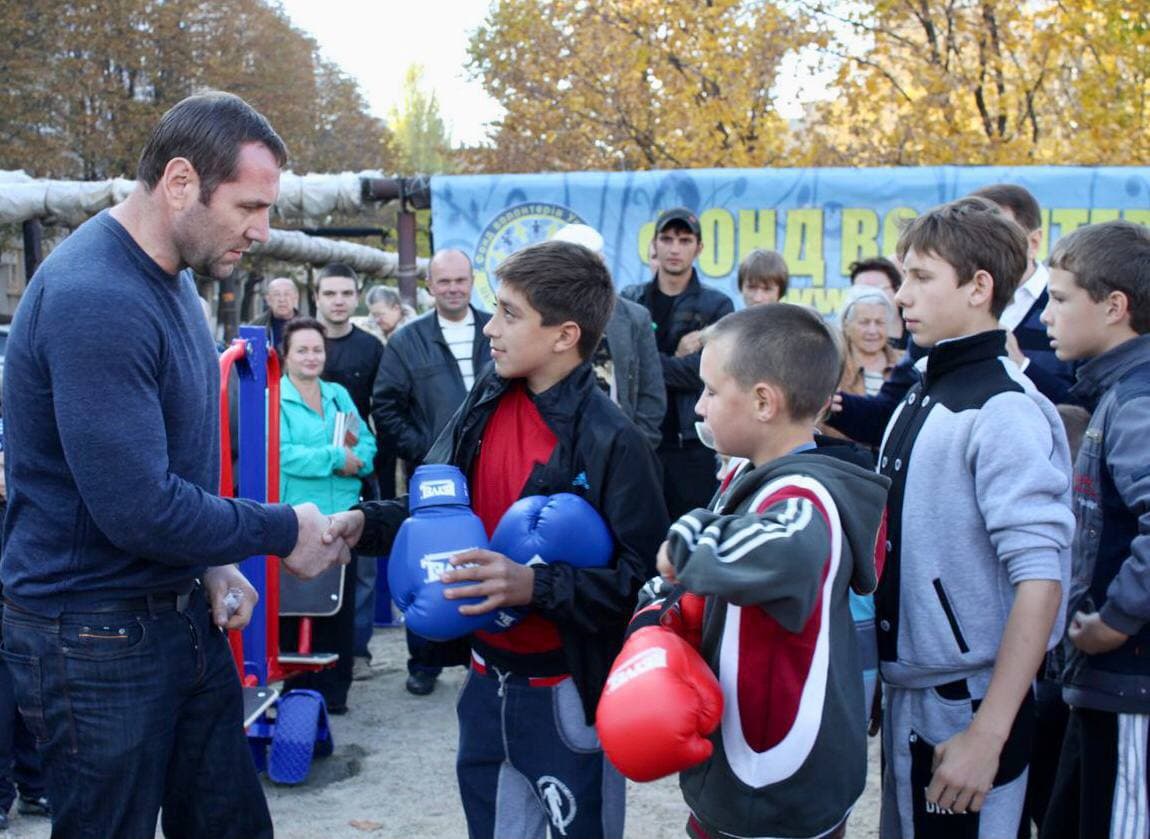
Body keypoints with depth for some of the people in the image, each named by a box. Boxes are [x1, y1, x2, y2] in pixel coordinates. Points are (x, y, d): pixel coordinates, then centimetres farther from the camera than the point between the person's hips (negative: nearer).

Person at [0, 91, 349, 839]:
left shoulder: (171, 276, 6)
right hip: (96, 636, -9)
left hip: (184, 612, 9)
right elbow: (137, 510, -28)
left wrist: (215, 565, 5)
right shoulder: (96, 300, -25)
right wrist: (284, 531, -15)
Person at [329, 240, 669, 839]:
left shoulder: (611, 441, -20)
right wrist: (366, 523, -3)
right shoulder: (486, 403, 1)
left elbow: (642, 577, -21)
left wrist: (536, 586, -31)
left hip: (567, 696, -6)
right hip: (487, 682, 7)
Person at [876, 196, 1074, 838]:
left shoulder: (1003, 412, -18)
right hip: (908, 693, 8)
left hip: (968, 705, -8)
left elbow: (1040, 580, -23)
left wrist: (988, 735, -24)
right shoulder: (923, 396, 7)